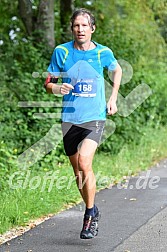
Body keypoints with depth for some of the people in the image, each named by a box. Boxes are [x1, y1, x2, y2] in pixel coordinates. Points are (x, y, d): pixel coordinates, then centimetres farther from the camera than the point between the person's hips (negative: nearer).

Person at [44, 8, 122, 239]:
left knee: (84, 162, -22)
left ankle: (90, 214, -7)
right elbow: (48, 83, 5)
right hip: (70, 118, 2)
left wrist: (113, 98, 11)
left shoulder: (104, 53, -1)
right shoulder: (61, 52, -1)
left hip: (95, 117, -2)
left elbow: (117, 70, 21)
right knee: (78, 170, 10)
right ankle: (93, 211, 32)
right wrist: (57, 88, -18)